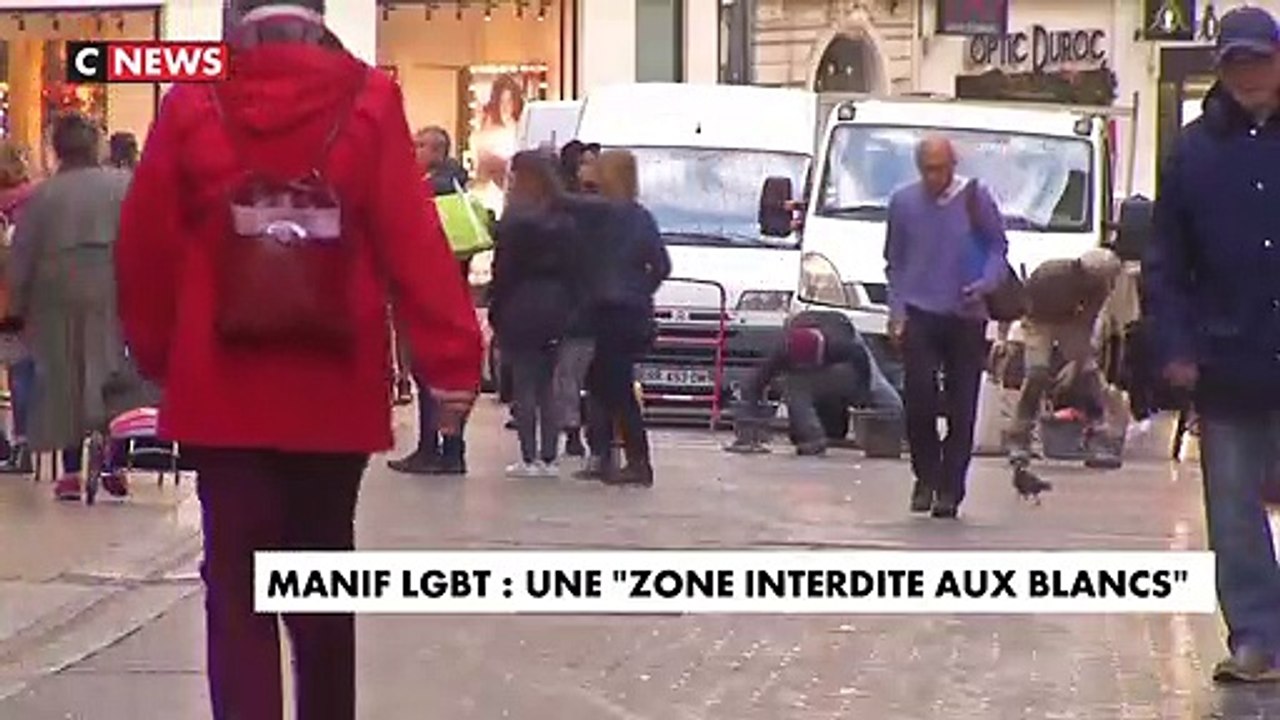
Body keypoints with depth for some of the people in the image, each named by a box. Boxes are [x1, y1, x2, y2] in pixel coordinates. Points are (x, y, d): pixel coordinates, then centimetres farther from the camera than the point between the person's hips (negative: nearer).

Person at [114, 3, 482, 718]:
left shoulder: (194, 103, -3)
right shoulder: (368, 102, -4)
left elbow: (146, 246, 1)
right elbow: (414, 241, -10)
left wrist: (157, 353, 15)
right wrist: (455, 359, -9)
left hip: (223, 392, -1)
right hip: (333, 393, 1)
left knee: (238, 590, 1)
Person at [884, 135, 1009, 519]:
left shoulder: (976, 198, -1)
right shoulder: (903, 202, 5)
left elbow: (998, 248, 5)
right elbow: (894, 263, 12)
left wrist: (987, 283, -13)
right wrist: (896, 310, 3)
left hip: (966, 317, 0)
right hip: (920, 314, 1)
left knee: (961, 408, 0)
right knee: (919, 397, -13)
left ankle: (949, 489, 8)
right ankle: (926, 476, 6)